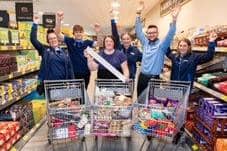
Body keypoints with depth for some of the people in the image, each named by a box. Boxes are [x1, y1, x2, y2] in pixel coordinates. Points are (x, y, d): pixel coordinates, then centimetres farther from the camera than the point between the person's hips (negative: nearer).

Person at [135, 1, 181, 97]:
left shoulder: (161, 45, -4)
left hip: (154, 78, -4)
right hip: (142, 76, 5)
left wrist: (174, 19, -30)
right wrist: (138, 15, 4)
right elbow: (138, 31, 9)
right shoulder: (145, 43, 7)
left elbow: (170, 35, -18)